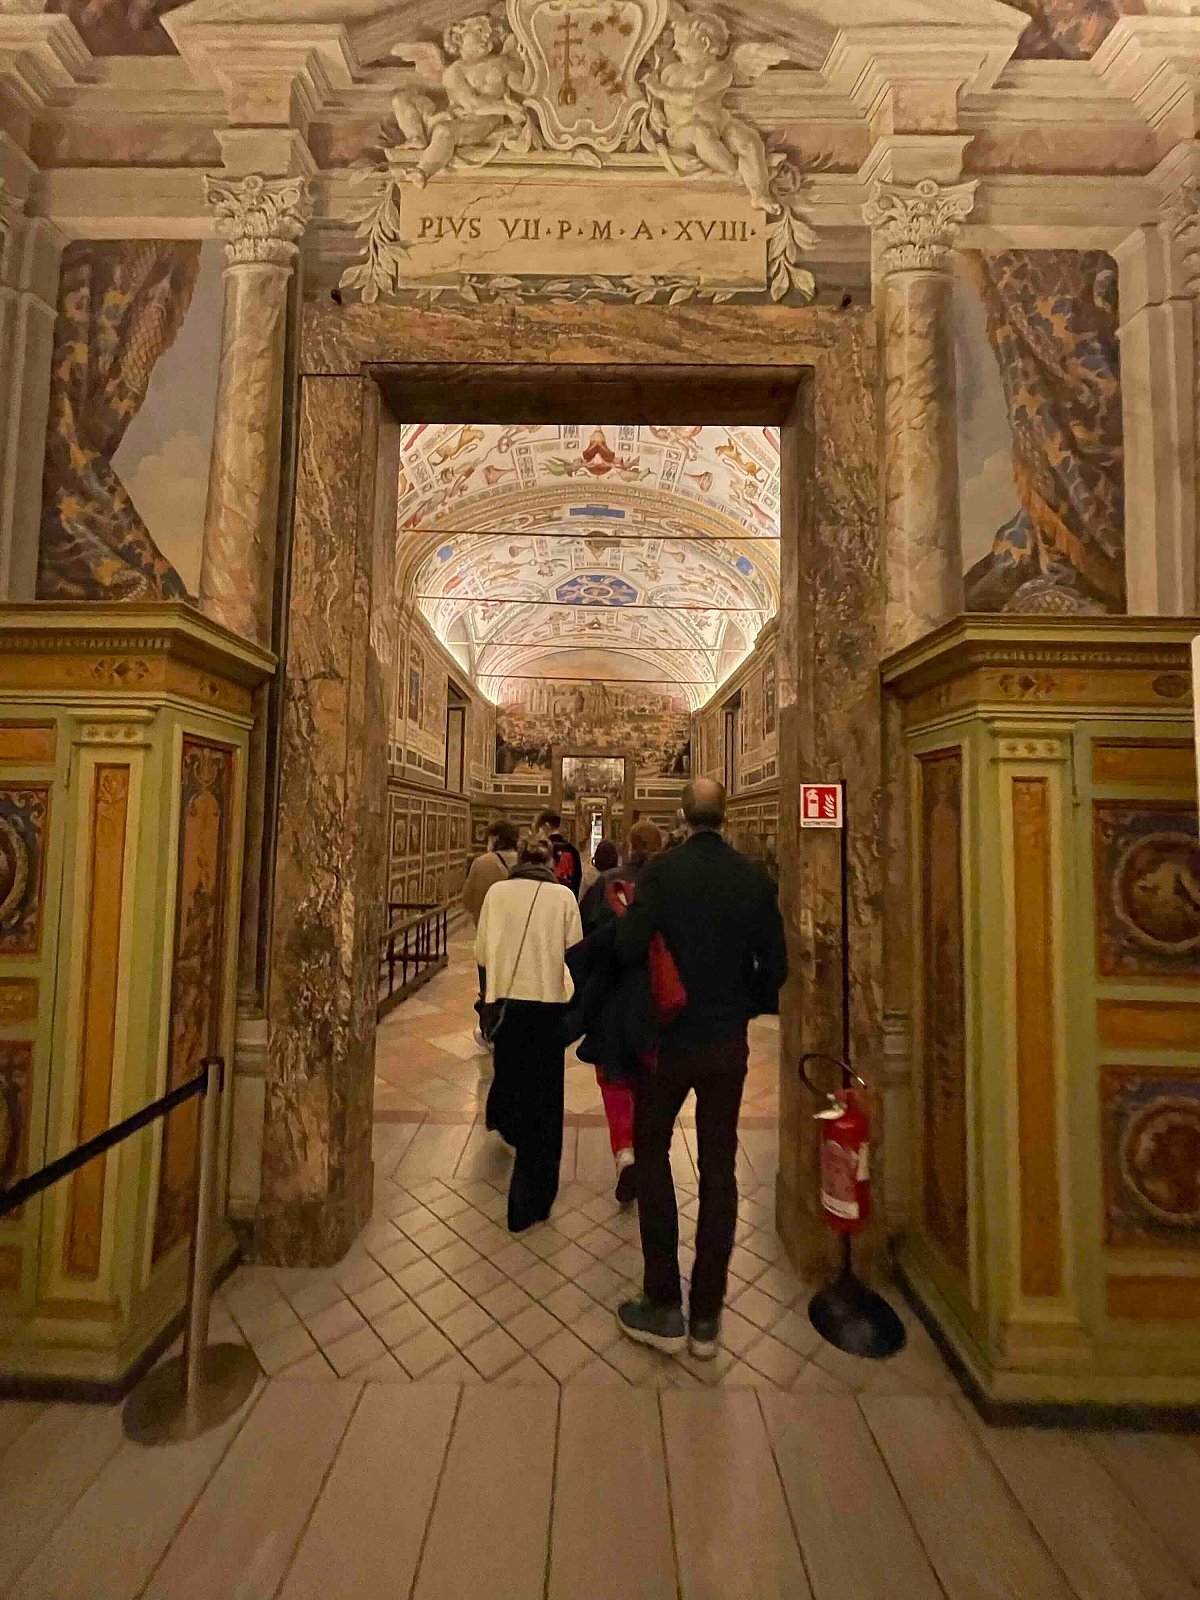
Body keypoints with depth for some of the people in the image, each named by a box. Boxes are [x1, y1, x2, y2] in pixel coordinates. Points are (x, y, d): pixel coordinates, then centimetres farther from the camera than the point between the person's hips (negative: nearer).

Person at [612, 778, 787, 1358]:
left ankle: (663, 1307, 26)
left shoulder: (664, 869, -16)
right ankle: (707, 1317, 32)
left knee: (652, 1154, 18)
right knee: (719, 1169, 17)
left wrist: (626, 915, -3)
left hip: (669, 1035, -3)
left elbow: (629, 946, -24)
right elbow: (775, 965, -1)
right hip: (729, 1043, 3)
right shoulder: (755, 880, -5)